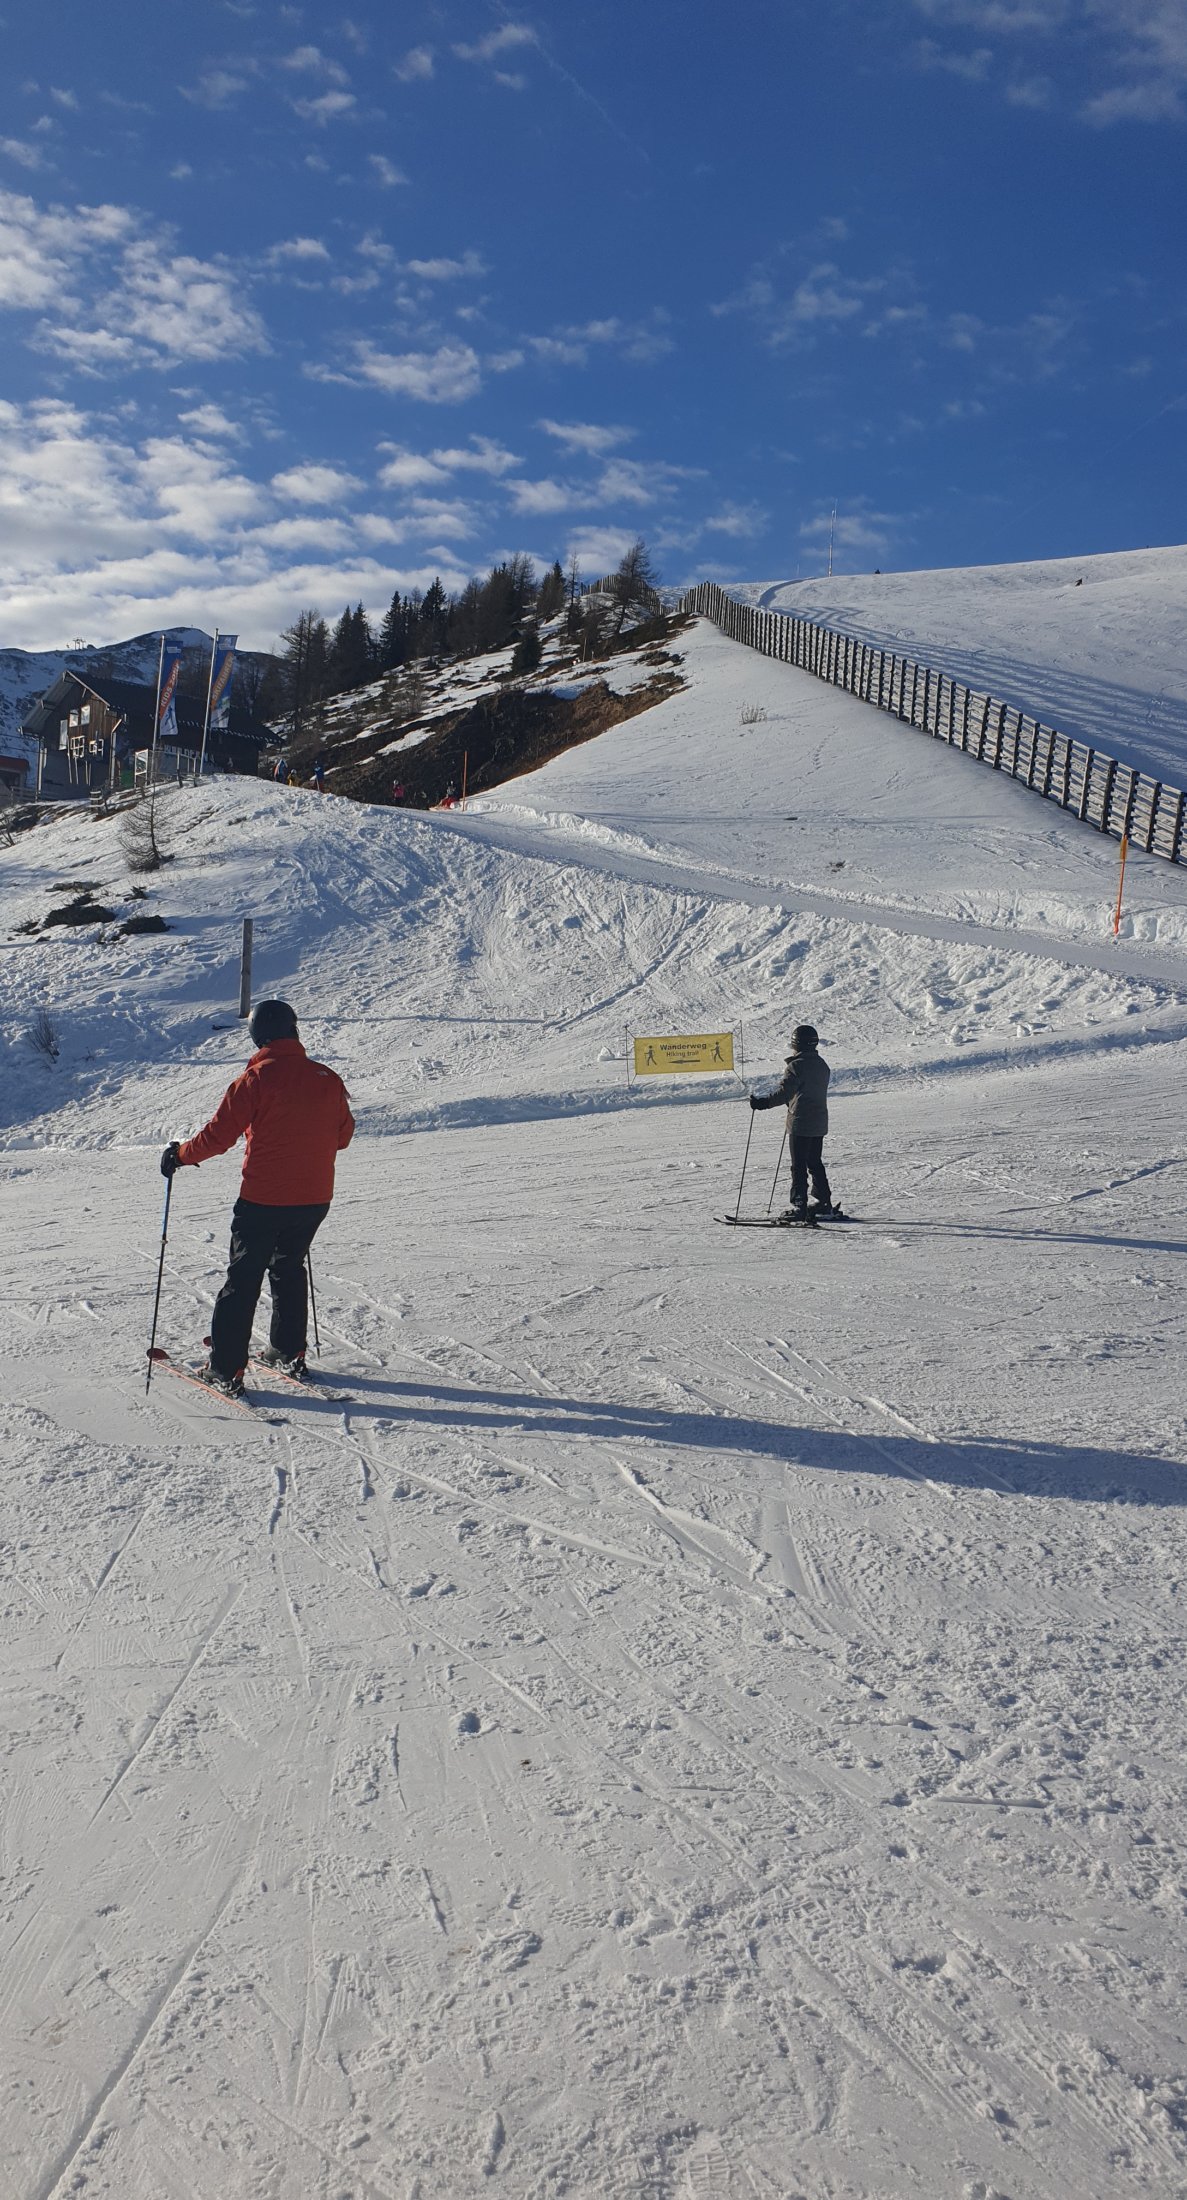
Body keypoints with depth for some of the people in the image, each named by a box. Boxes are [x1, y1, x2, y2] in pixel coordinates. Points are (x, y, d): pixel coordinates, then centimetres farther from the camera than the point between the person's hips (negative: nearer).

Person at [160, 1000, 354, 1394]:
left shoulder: (256, 1079, -13)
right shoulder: (327, 1079, 0)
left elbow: (218, 1135, -13)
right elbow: (342, 1134, 12)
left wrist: (179, 1154, 4)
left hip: (263, 1199, -4)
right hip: (315, 1199, 4)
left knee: (243, 1279, 5)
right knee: (289, 1269, 24)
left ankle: (226, 1370, 7)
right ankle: (288, 1354, 28)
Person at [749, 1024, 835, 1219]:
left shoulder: (796, 1065, -15)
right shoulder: (822, 1064, 10)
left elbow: (784, 1092, -22)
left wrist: (762, 1101, -17)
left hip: (800, 1123, -8)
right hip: (819, 1123, 8)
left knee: (799, 1166, -5)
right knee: (815, 1163, 18)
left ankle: (799, 1206, -8)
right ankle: (824, 1203, 22)